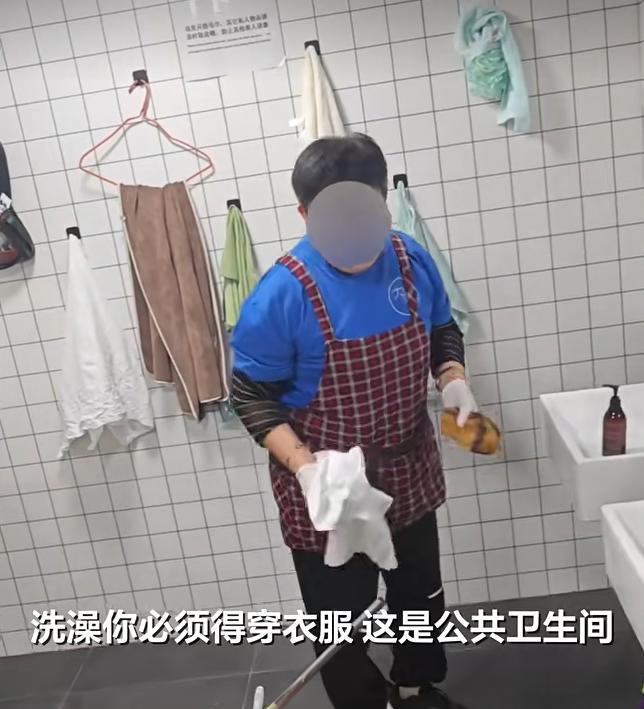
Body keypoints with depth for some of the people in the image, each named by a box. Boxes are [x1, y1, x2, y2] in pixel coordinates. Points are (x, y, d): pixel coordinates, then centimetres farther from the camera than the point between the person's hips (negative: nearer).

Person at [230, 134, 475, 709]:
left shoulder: (411, 258, -9)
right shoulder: (282, 295, -24)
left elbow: (442, 330, 8)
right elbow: (252, 395, -16)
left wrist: (454, 380, -11)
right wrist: (302, 465, -29)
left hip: (408, 472, 6)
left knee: (421, 596, 26)